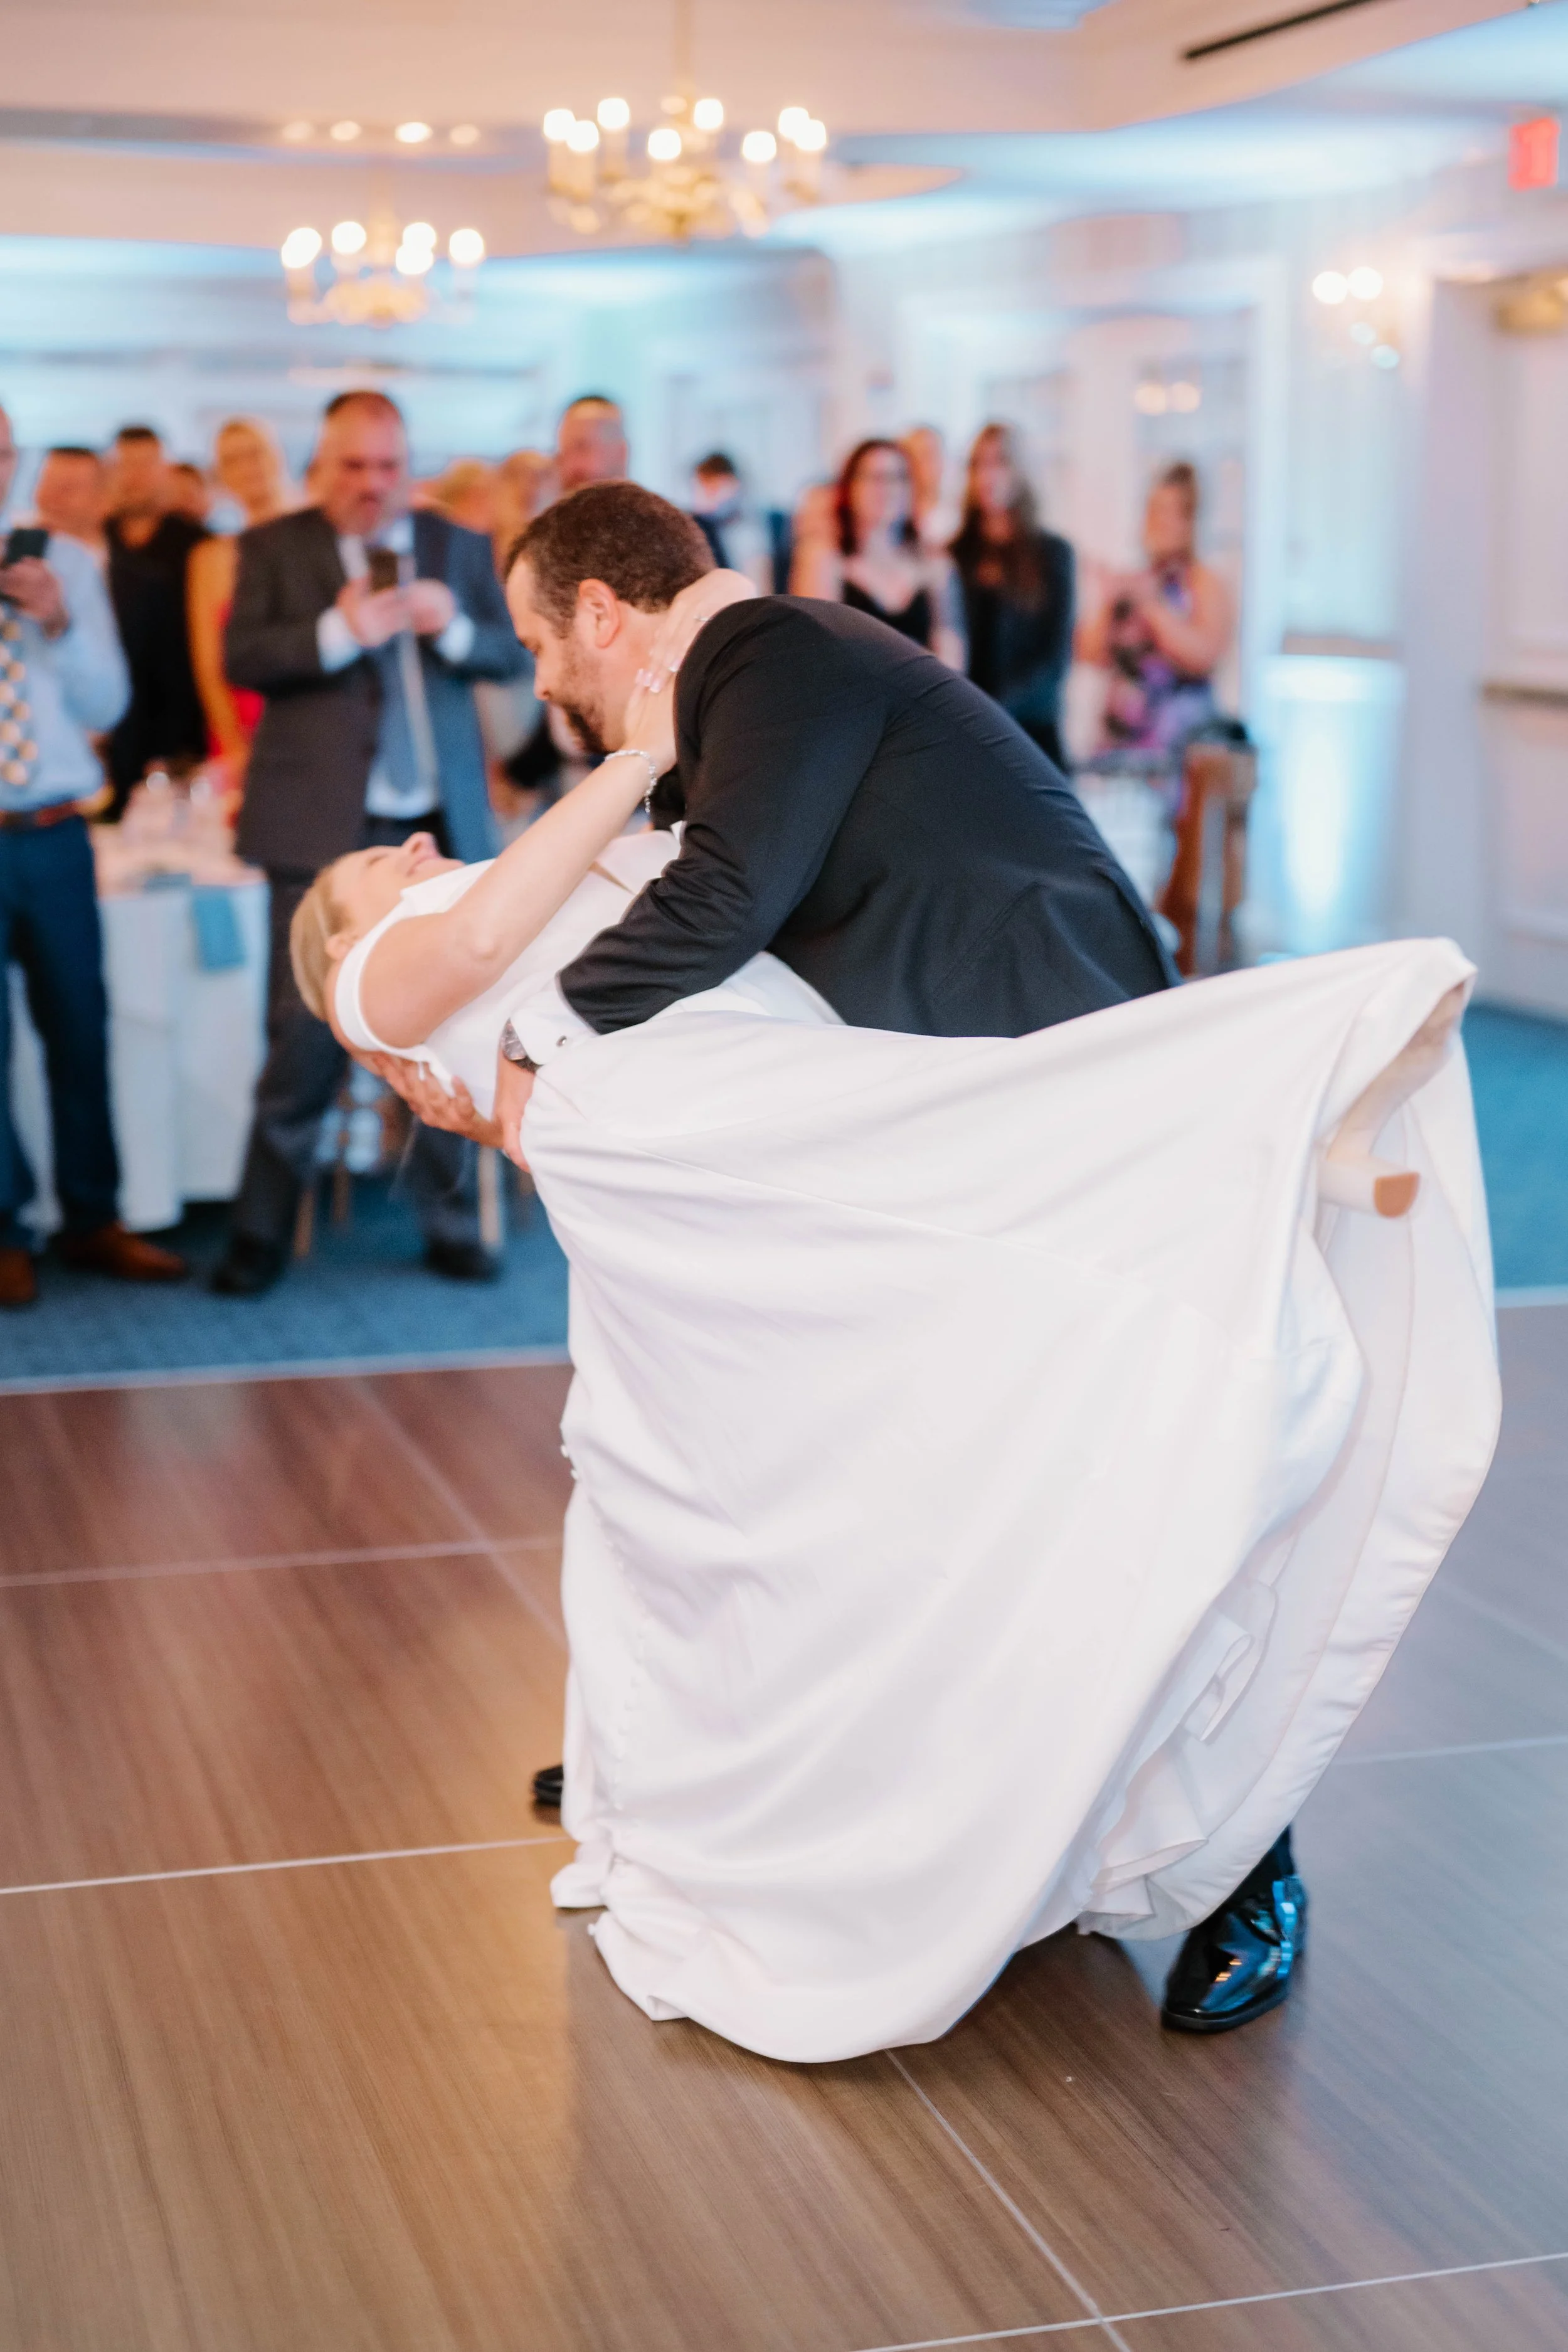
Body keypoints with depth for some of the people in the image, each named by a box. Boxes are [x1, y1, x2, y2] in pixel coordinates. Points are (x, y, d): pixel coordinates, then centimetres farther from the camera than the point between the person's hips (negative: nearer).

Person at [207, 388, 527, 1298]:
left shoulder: (459, 545, 13)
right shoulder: (275, 548, 5)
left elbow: (511, 652, 9)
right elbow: (242, 657, -7)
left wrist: (454, 625, -11)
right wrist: (341, 630, -21)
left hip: (441, 828, 3)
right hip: (325, 829, -3)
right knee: (306, 1039, -3)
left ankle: (453, 1226, 18)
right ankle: (262, 1235, 9)